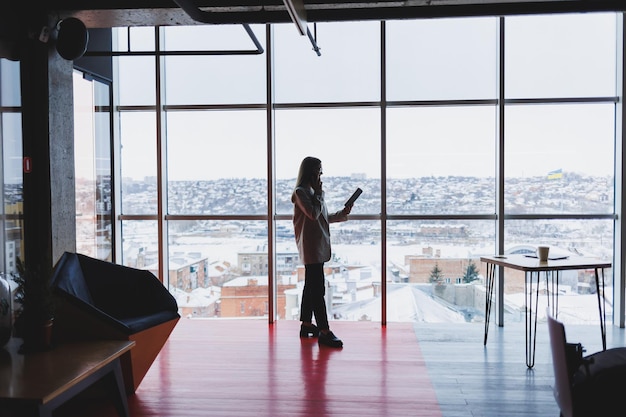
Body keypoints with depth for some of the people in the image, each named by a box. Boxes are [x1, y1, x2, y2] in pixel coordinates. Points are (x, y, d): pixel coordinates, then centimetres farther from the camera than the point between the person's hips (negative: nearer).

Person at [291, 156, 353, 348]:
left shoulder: (313, 192, 19)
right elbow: (313, 214, -19)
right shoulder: (301, 192, -10)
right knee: (318, 289, -11)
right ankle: (324, 332, -10)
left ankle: (306, 324, 24)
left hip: (318, 246, 10)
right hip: (310, 247, -10)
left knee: (311, 287, 15)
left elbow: (324, 217, 21)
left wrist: (343, 213, 9)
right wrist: (319, 194, -7)